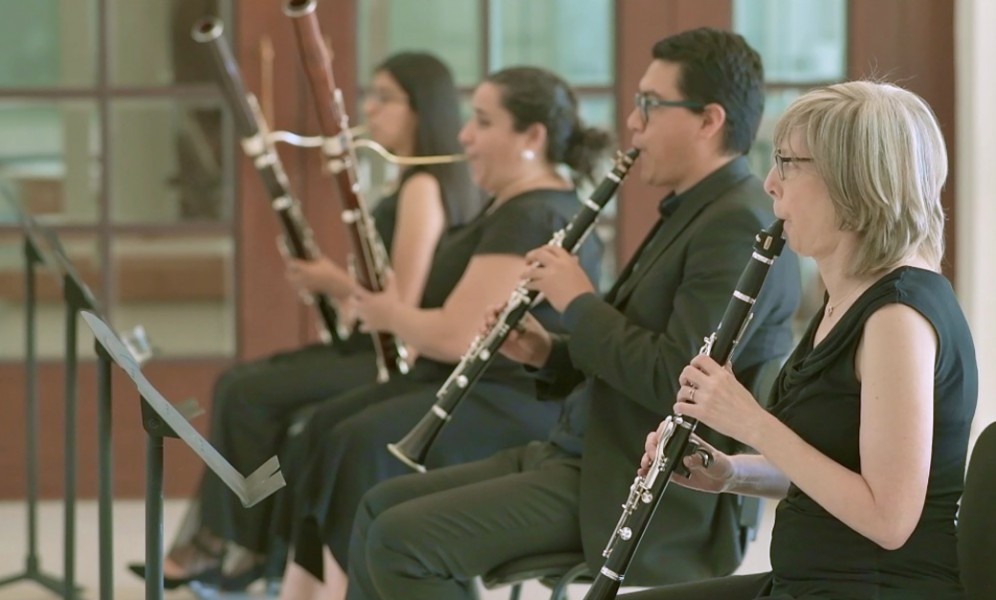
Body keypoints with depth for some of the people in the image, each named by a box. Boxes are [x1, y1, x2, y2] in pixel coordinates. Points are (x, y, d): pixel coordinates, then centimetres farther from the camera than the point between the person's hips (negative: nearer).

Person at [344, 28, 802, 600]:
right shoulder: (694, 211, 16)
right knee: (383, 506, 9)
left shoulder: (739, 226, -18)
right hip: (587, 454, 11)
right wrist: (550, 353, 5)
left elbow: (675, 380, -26)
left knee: (402, 541, -19)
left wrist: (579, 303, -13)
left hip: (649, 493, -11)